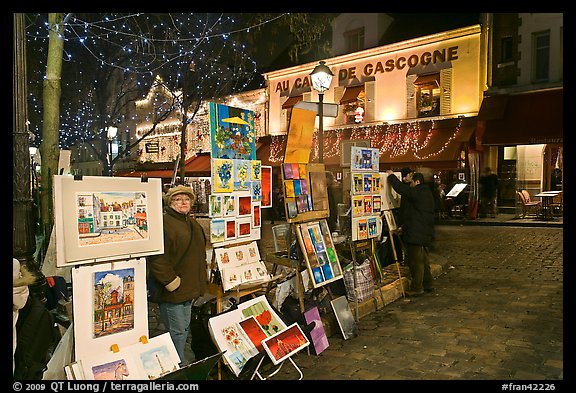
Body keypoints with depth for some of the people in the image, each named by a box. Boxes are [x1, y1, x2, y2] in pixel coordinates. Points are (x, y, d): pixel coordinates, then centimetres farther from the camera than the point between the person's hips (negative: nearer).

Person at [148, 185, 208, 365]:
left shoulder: (192, 223, 13)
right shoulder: (165, 223, -18)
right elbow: (157, 258, -26)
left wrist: (203, 272, 18)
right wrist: (171, 281, -24)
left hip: (189, 288, 9)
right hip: (172, 290, -9)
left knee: (184, 328, 21)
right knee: (176, 330, 2)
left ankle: (183, 360, 37)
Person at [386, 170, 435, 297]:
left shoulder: (416, 192, -16)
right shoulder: (427, 193, 16)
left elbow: (401, 188, -21)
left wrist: (391, 176, -5)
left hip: (415, 234, -10)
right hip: (425, 233, 10)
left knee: (415, 261, -3)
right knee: (424, 260, 19)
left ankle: (416, 288, 3)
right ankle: (428, 285, 28)